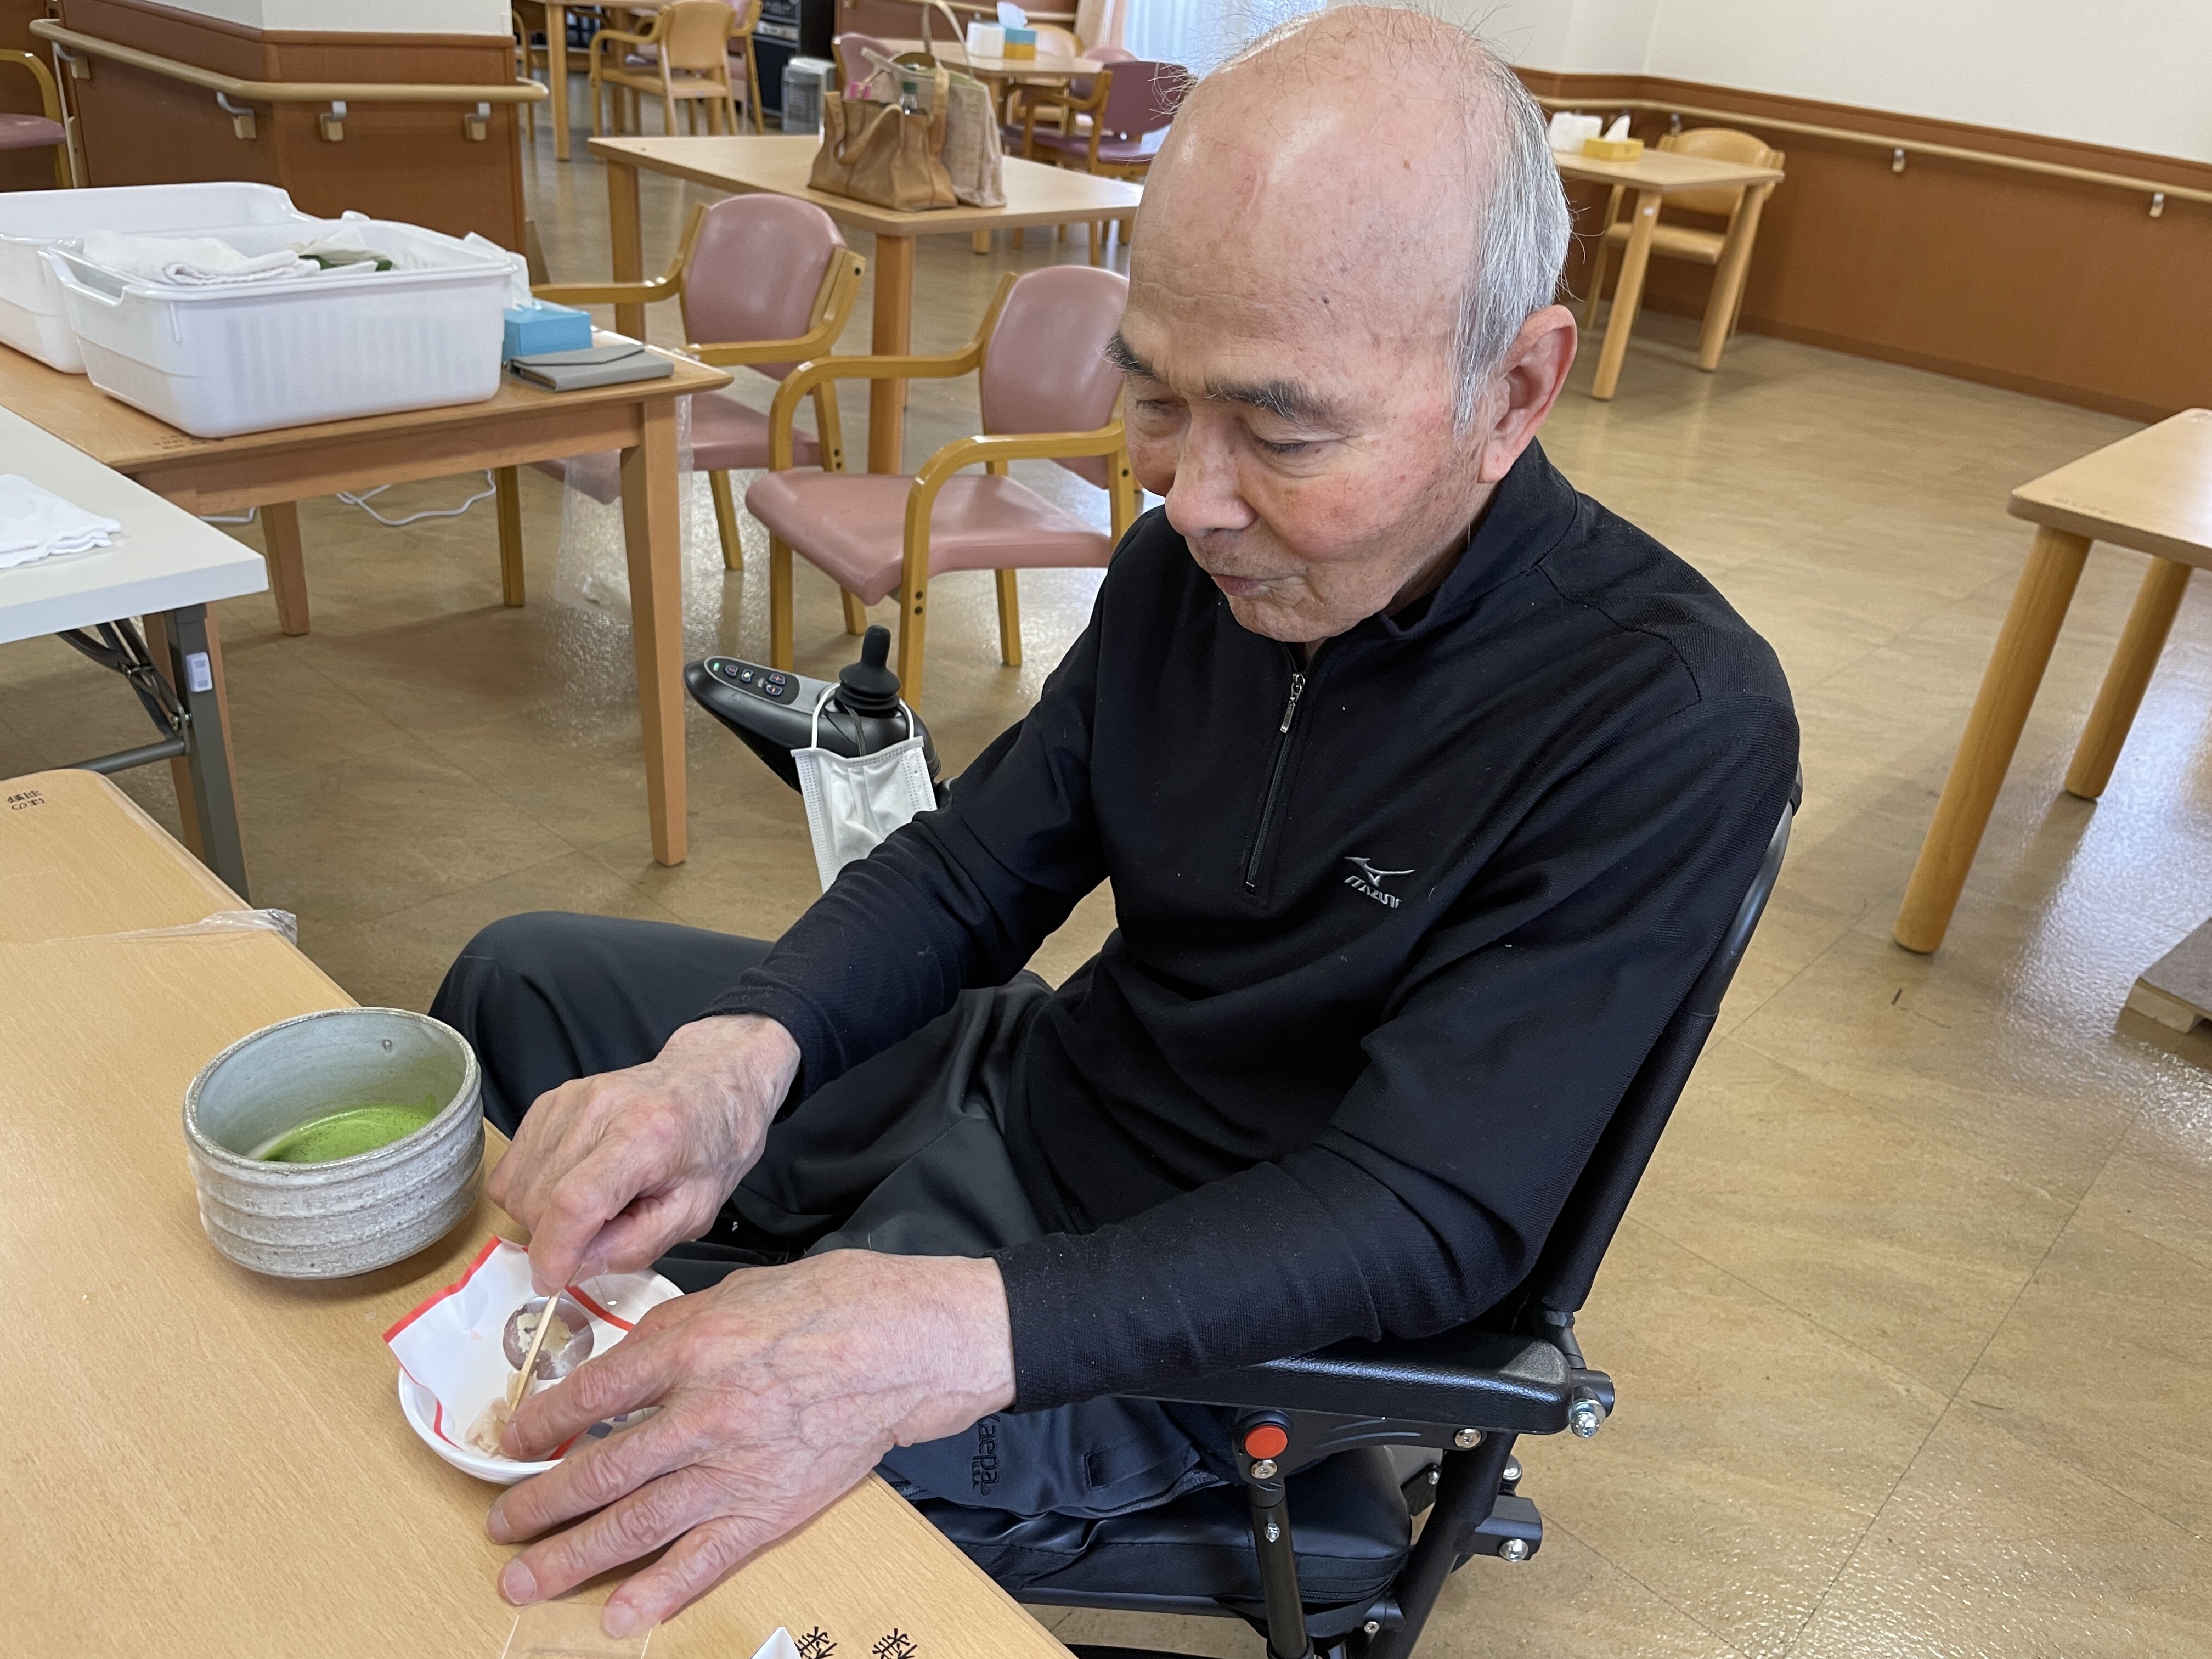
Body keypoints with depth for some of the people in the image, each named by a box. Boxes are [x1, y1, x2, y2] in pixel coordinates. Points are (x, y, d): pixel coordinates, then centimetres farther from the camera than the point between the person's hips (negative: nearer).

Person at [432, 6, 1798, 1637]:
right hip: (1022, 1077, 7)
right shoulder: (1200, 550, -7)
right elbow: (970, 869, -3)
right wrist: (735, 1061, -24)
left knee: (632, 1490, -18)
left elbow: (1426, 1216, -29)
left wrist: (945, 1342, -43)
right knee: (525, 979, 13)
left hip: (1185, 1312, -6)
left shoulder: (1671, 722, -27)